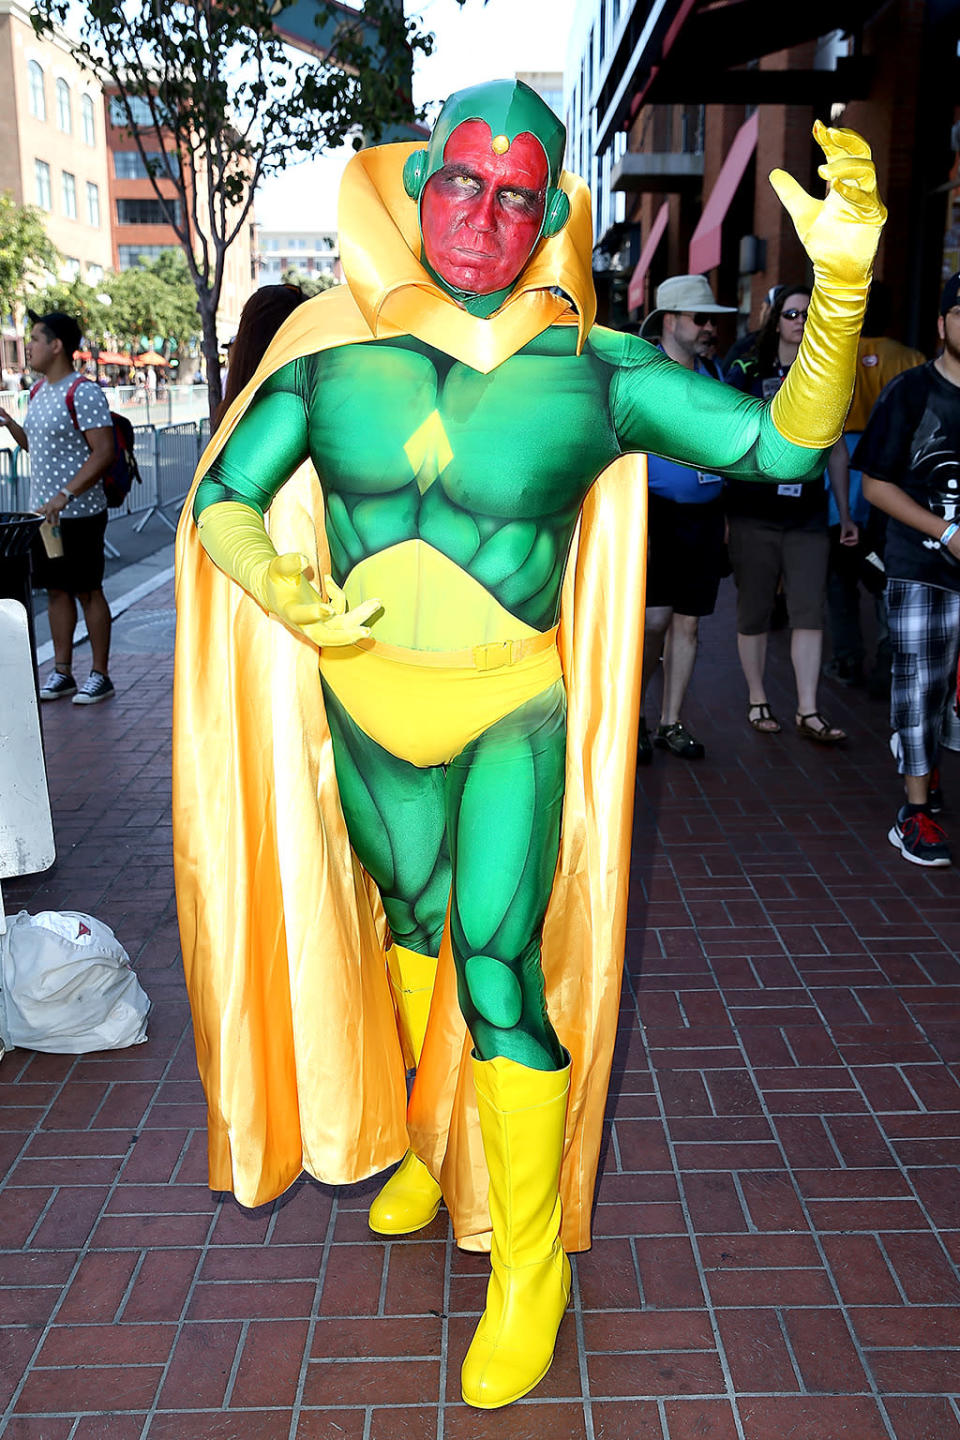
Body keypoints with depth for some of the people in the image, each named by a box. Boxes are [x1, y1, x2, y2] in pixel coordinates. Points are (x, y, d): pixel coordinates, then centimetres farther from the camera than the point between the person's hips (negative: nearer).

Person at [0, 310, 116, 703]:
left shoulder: (83, 393, -14)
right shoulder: (39, 391, 14)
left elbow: (104, 452, -20)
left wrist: (65, 495, -24)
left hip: (79, 514, -8)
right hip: (42, 511, 8)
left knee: (88, 591, 0)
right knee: (56, 589, 11)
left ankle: (100, 675, 10)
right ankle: (61, 673, 19)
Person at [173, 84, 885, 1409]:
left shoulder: (591, 372, -12)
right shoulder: (335, 350, -6)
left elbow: (786, 444, -15)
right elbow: (222, 499, -2)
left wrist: (841, 285, -30)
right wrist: (278, 589, -22)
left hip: (513, 712, -3)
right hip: (366, 707, 4)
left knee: (498, 967, -7)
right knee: (411, 920, 22)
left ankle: (530, 1265, 16)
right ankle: (426, 1132, 50)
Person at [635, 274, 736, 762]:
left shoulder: (714, 376, 13)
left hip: (706, 516, 6)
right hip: (657, 514, -6)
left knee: (687, 623, 8)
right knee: (654, 620, -11)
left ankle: (670, 723, 19)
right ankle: (631, 717, 9)